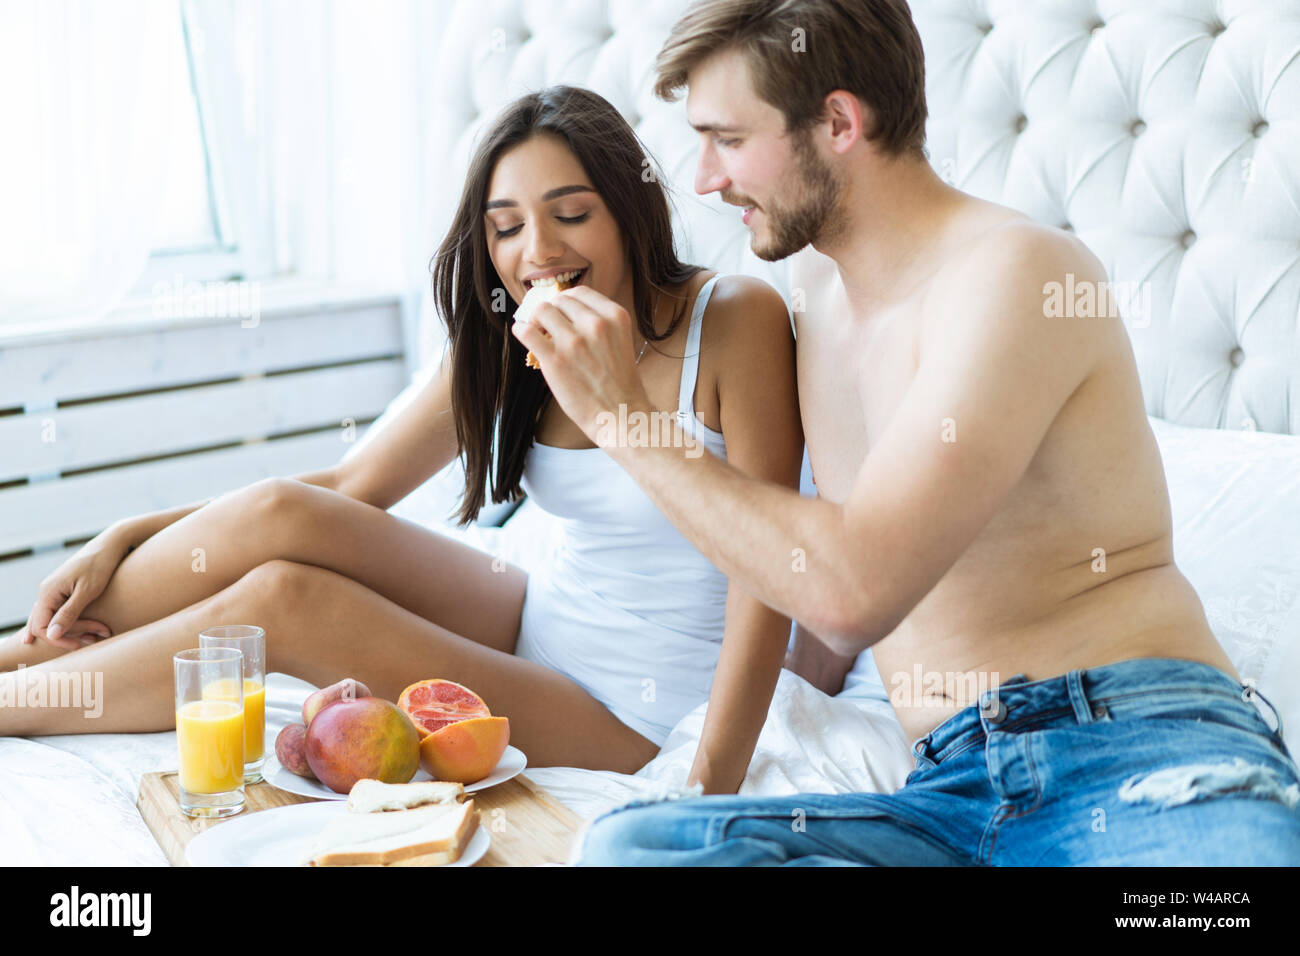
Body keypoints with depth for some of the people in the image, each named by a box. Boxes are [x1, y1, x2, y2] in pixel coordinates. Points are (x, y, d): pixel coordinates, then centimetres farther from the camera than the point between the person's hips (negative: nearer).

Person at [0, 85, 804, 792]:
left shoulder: (735, 319, -17)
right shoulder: (505, 348, 1)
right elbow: (350, 488, 6)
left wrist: (711, 792, -26)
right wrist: (126, 541, -1)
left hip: (632, 716, -5)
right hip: (540, 623, 6)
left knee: (281, 598, -20)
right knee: (277, 513, -15)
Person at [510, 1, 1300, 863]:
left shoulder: (1013, 271, -9)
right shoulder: (818, 284, 19)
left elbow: (856, 591, -19)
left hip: (1142, 755, -8)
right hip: (954, 789, 8)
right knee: (625, 843, -21)